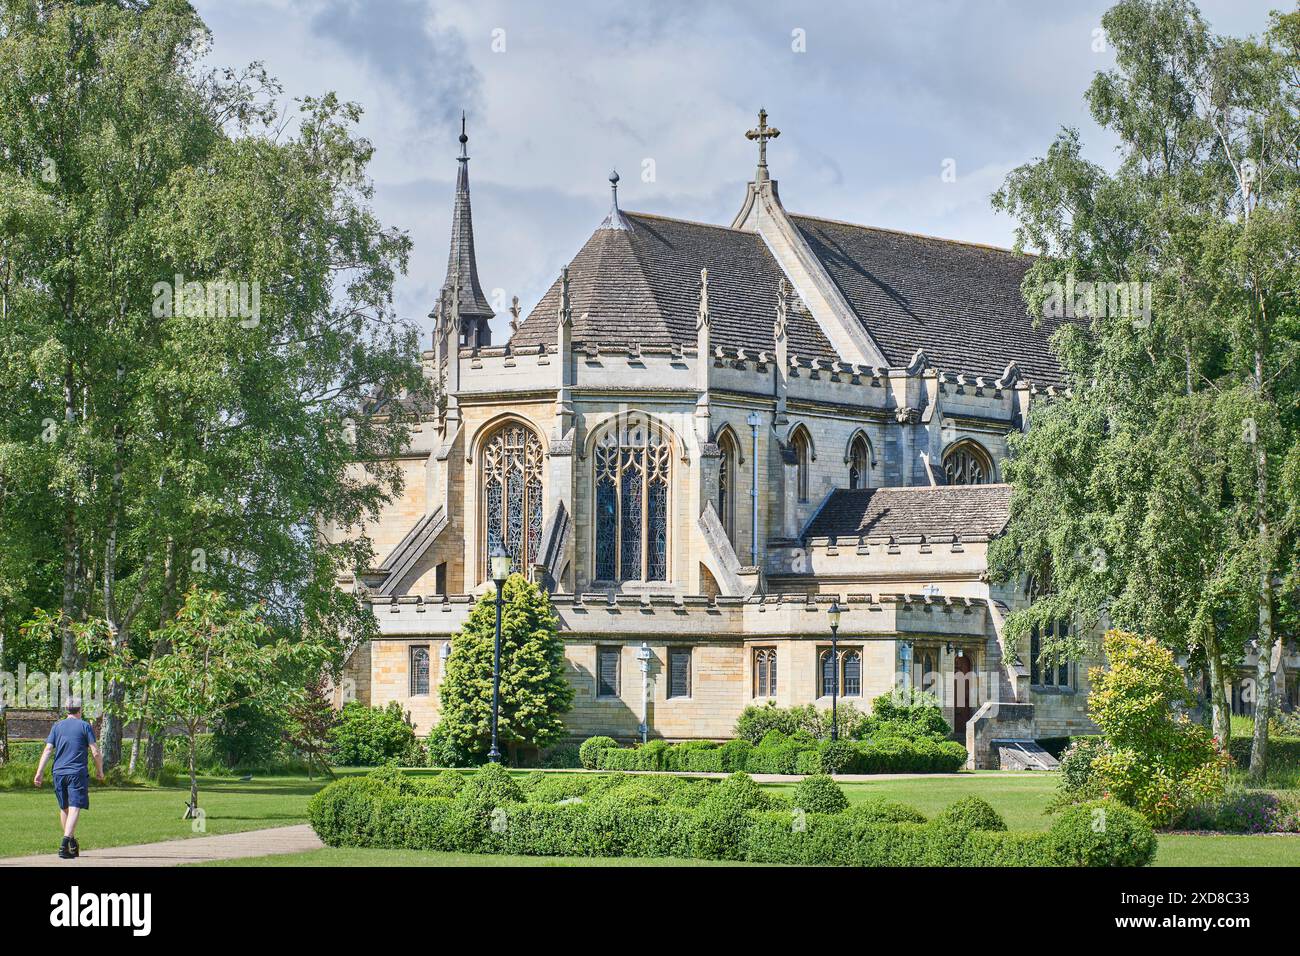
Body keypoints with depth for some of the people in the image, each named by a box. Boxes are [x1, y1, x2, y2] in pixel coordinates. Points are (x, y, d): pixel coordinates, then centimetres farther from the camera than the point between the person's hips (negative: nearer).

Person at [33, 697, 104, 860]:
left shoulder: (57, 727, 9)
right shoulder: (85, 726, 1)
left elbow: (48, 750, 1)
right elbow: (96, 752, -4)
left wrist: (39, 772, 0)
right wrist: (100, 771, 10)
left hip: (59, 772, 4)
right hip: (78, 773, -4)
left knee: (64, 808, 17)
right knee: (74, 808, -9)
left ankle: (73, 844, 29)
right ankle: (65, 844, -27)